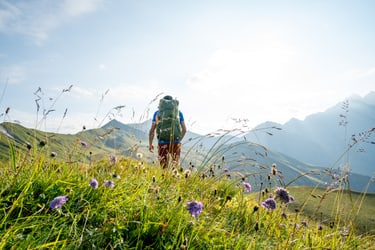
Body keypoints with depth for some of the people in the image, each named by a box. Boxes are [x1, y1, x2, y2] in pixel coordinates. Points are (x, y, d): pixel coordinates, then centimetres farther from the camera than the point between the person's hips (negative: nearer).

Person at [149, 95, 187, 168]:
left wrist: (150, 144, 17)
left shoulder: (157, 112, 10)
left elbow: (152, 130, 4)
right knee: (175, 166, 17)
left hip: (162, 143, 0)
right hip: (175, 142, 0)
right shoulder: (179, 112, 11)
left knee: (164, 167, 11)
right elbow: (184, 129, 8)